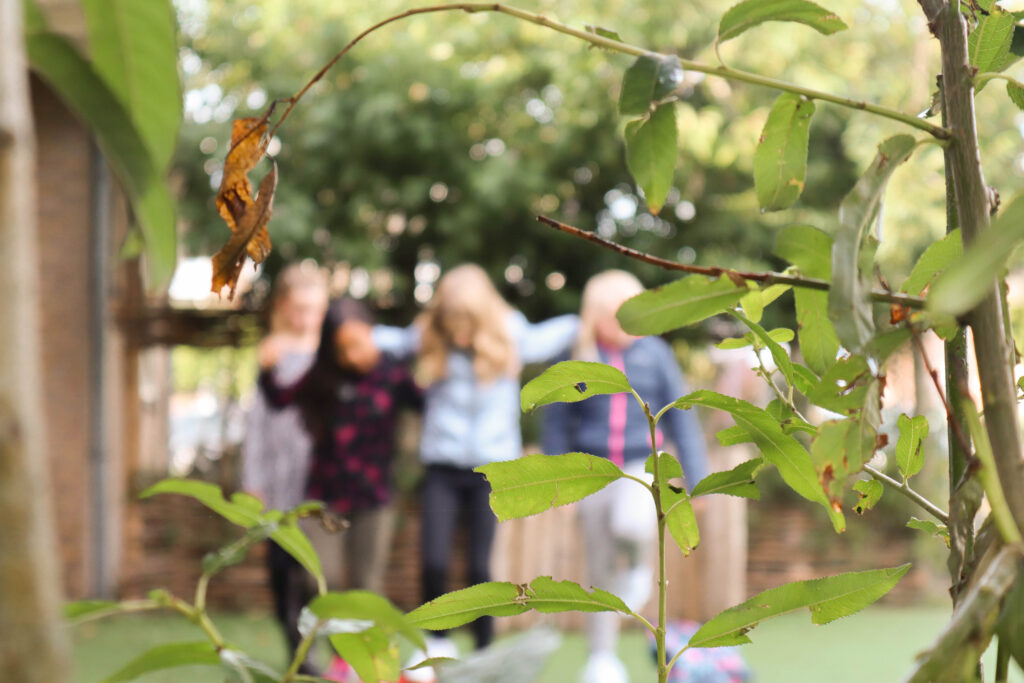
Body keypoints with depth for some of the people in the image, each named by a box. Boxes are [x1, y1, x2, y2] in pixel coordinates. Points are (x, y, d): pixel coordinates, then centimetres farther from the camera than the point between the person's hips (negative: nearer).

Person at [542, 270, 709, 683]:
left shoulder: (654, 354, -2)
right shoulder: (577, 358, -2)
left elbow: (679, 416, 4)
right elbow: (557, 421, 7)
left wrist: (696, 479, 3)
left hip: (643, 467, -1)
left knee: (631, 526, -32)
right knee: (601, 572, 6)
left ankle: (638, 566, 3)